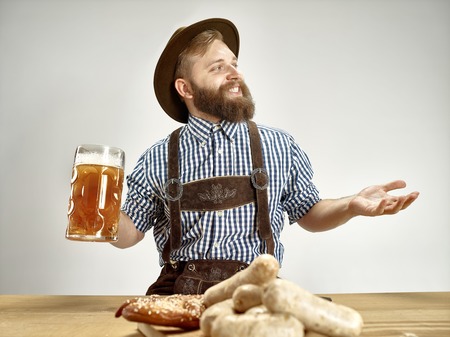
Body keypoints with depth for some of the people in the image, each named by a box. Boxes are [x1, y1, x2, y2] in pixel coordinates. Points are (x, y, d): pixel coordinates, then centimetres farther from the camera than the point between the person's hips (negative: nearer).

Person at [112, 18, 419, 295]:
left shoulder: (280, 147, 8)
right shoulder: (159, 159, 7)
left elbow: (309, 214, 19)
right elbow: (128, 233, 14)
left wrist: (351, 205, 0)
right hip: (178, 292, 0)